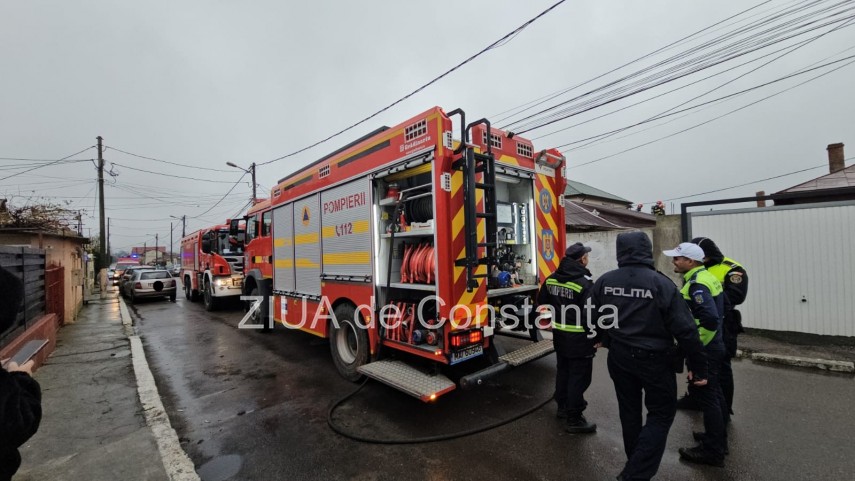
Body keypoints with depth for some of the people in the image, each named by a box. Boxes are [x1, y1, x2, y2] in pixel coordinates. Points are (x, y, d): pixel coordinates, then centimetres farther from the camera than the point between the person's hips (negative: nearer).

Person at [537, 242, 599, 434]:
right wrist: (595, 337, -8)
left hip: (559, 335, 7)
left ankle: (563, 407, 36)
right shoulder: (584, 283, -21)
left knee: (562, 371, 21)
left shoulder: (551, 279, 1)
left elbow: (541, 303, 11)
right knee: (579, 377, 4)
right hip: (579, 339, -7)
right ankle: (574, 419, 13)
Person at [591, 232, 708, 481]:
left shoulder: (604, 282, -5)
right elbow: (685, 329, -15)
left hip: (619, 357, 4)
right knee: (661, 414, 13)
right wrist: (699, 367, -5)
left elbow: (594, 319, 7)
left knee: (629, 410, 21)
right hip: (654, 359, -4)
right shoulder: (661, 283, -17)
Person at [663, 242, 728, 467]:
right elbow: (720, 309, 19)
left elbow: (710, 318, -31)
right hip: (713, 345, 11)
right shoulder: (707, 277, 9)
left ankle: (713, 451, 12)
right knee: (714, 392, 21)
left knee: (706, 396, 0)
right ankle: (719, 437, 37)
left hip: (704, 348, -10)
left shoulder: (697, 284, -23)